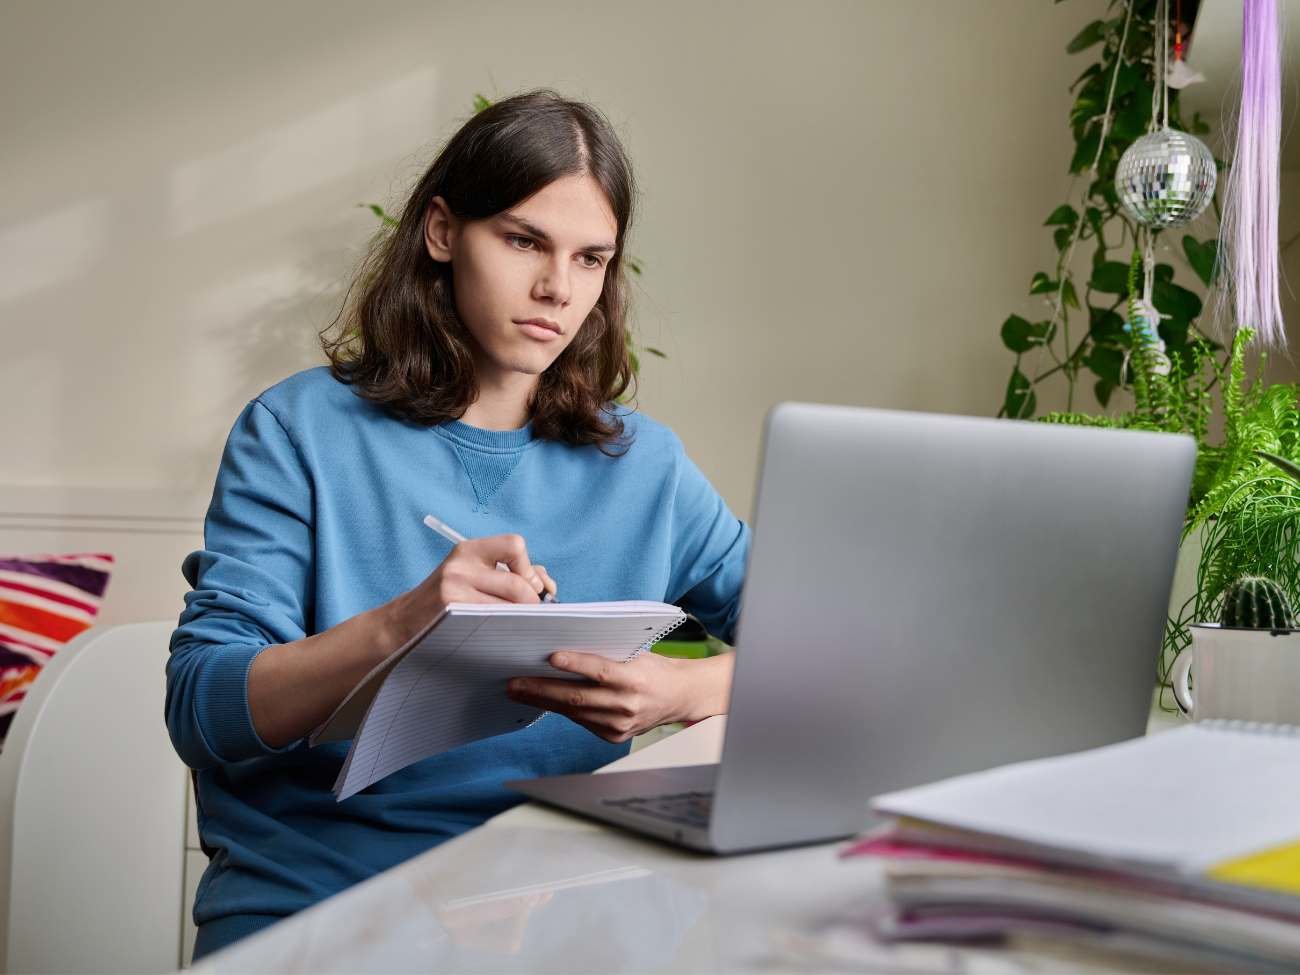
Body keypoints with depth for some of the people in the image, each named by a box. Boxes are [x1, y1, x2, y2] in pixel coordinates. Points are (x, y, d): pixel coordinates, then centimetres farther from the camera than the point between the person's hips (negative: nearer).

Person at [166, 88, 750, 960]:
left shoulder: (640, 464, 12)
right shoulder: (300, 430, 5)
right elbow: (201, 707, -3)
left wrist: (683, 692, -13)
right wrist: (396, 626, -21)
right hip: (302, 905, -3)